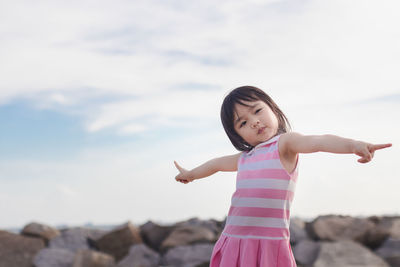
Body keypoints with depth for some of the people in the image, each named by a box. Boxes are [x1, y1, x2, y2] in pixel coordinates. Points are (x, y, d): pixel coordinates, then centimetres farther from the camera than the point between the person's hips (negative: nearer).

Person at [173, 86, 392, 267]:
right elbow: (219, 163, 37)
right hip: (233, 243, 6)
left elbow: (319, 141, -20)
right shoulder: (244, 157, 17)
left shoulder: (284, 144, -1)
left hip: (269, 243, -6)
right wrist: (191, 174, 54)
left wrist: (353, 144, -39)